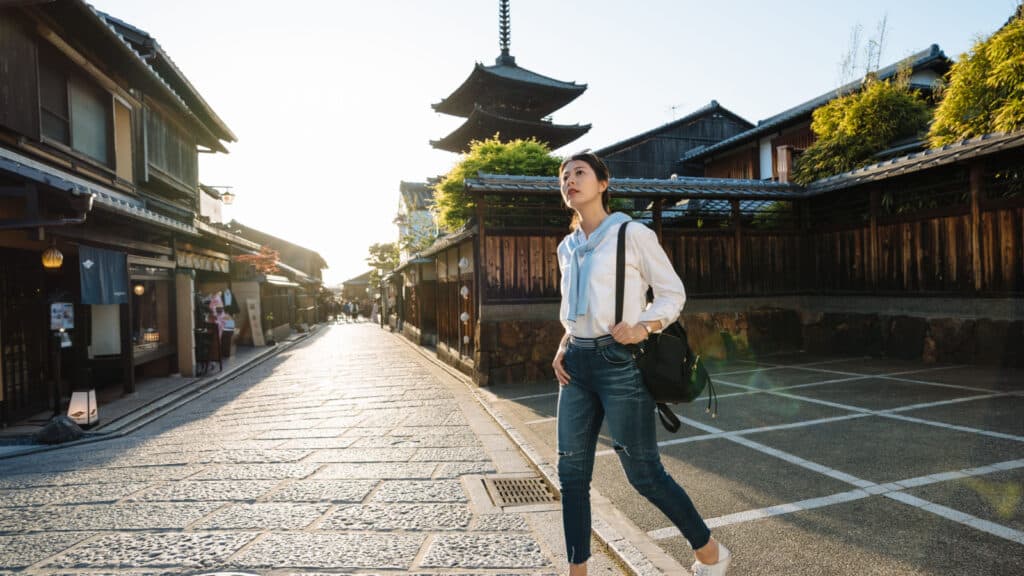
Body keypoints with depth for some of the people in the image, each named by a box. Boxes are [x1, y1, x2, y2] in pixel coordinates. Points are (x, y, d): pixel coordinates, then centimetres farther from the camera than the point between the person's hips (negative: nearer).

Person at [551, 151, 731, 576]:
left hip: (620, 363, -6)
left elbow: (672, 293, -2)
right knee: (572, 473, 7)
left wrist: (644, 327, -19)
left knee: (643, 472, 2)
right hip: (576, 365, 6)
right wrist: (563, 346, 6)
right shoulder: (566, 248, 13)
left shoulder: (632, 234, -5)